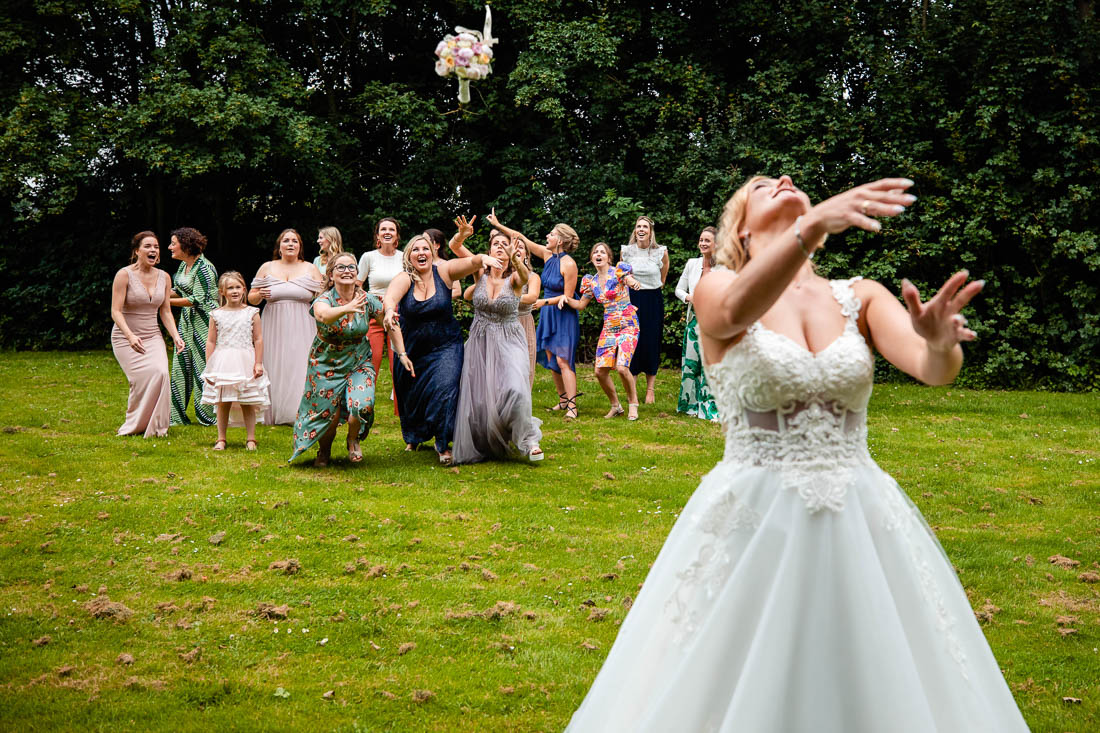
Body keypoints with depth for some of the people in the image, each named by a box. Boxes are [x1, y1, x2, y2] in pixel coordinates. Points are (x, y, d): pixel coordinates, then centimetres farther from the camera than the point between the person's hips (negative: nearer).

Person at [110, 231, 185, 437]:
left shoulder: (163, 277, 6)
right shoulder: (124, 275, -10)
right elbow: (116, 312, -14)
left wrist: (175, 336, -5)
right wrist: (131, 336, -28)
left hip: (153, 337, 4)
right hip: (126, 338, -4)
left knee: (161, 373, -19)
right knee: (145, 377, -20)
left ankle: (156, 426, -2)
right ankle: (135, 426, 2)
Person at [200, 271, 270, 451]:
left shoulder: (252, 313, 3)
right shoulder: (216, 315, 5)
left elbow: (258, 340, 4)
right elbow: (211, 342, 7)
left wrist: (258, 363, -2)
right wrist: (209, 367, 3)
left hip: (245, 362, -1)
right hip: (222, 363, 1)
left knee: (248, 404, 3)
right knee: (222, 404, 4)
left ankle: (250, 439, 11)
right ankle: (221, 439, 13)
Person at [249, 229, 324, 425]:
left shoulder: (310, 269, 7)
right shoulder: (267, 268, 8)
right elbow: (251, 298, 13)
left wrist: (323, 292, -15)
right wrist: (259, 295, -9)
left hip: (302, 328, -1)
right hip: (274, 328, 1)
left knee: (300, 368, -7)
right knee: (274, 368, -1)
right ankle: (274, 414, 7)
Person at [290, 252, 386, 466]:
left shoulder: (367, 300, -9)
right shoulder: (325, 300, -19)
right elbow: (323, 314, -45)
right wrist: (346, 308, -64)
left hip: (359, 363, 2)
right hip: (327, 366, -1)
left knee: (362, 406, -21)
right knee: (328, 414, -1)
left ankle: (353, 440, 12)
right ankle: (324, 451, 34)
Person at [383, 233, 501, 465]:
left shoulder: (444, 271, -10)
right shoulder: (404, 279, -13)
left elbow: (470, 262, -24)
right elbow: (389, 298, -32)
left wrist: (483, 258, -47)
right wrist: (389, 310, -55)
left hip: (446, 345, -1)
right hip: (413, 348, 1)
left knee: (445, 388, -18)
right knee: (411, 395, 13)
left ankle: (443, 445, -5)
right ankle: (413, 437, 42)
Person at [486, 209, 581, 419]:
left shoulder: (568, 264, -18)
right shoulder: (547, 254, 3)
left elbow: (567, 296, -15)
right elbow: (521, 237, 9)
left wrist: (544, 302, -18)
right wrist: (498, 225, 9)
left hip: (563, 316, -8)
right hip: (547, 315, 8)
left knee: (563, 361, -12)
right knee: (551, 360, 9)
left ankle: (572, 406, -11)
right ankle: (563, 399, 18)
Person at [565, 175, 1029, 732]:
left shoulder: (861, 298, 5)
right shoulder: (716, 290, -2)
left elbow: (932, 369, -12)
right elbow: (738, 310, -27)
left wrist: (939, 342, -36)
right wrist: (813, 223, -44)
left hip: (860, 524, 3)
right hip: (752, 522, -2)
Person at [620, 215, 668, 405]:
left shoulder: (661, 252, -4)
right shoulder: (626, 251, -1)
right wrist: (628, 279, -4)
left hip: (653, 301, -1)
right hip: (632, 299, 1)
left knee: (651, 344, 2)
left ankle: (651, 389, 10)